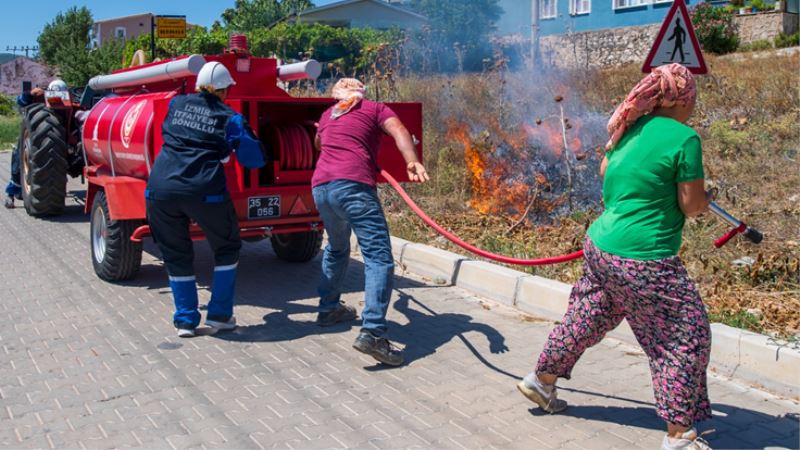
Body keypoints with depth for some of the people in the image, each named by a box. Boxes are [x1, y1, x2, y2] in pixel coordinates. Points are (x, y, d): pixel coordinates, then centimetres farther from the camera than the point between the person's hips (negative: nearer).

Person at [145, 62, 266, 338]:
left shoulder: (176, 105, 14)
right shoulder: (230, 119, 5)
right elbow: (256, 159, 6)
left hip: (160, 189, 3)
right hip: (204, 191, -3)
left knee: (176, 256, 18)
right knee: (227, 248, 19)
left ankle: (185, 320, 20)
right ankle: (219, 315, 20)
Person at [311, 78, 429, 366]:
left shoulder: (327, 115, 30)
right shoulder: (374, 109, 16)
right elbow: (399, 131, -6)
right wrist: (412, 163, -21)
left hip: (320, 187, 6)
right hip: (353, 185, -6)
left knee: (336, 248, 30)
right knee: (379, 258, -11)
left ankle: (329, 308, 42)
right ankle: (372, 332, -25)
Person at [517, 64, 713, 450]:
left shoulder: (630, 128, 7)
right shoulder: (684, 138, -14)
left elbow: (606, 172, 23)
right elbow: (692, 205, -9)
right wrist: (705, 198, 12)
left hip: (600, 246, 8)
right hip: (644, 259, -8)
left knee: (583, 321, 25)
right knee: (687, 337, 8)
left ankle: (541, 381, 41)